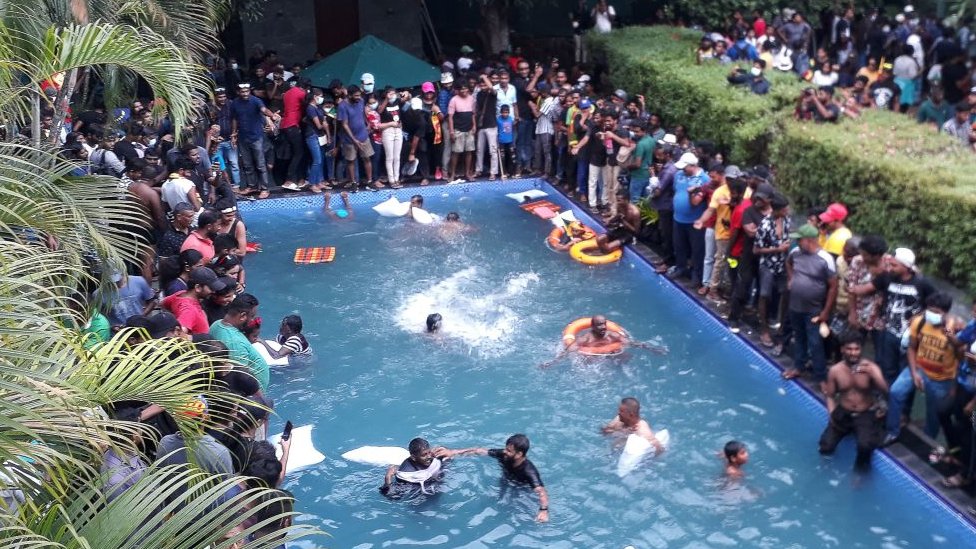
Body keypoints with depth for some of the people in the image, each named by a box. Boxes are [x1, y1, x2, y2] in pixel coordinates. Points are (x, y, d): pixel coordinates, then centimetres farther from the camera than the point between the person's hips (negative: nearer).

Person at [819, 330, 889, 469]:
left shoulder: (871, 368, -11)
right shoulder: (835, 370, -5)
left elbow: (885, 393, -18)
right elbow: (830, 396, 5)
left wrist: (873, 375, -33)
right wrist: (831, 415, -10)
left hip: (865, 415, -2)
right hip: (843, 413, 3)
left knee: (865, 446, -30)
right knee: (826, 447, -9)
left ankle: (862, 463, 7)